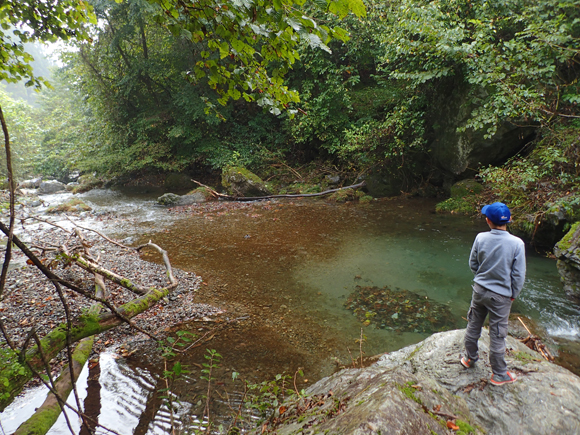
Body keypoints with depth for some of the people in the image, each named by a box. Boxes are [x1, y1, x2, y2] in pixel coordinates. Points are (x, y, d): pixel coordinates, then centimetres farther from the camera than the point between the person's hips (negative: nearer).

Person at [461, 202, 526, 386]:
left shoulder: (480, 238, -13)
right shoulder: (517, 243, -19)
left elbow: (473, 264, 0)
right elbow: (518, 275, -12)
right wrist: (513, 295, 4)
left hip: (479, 290, 3)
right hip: (501, 296, -2)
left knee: (473, 327, 21)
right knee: (497, 336, 10)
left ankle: (470, 358, 41)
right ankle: (499, 375, 27)